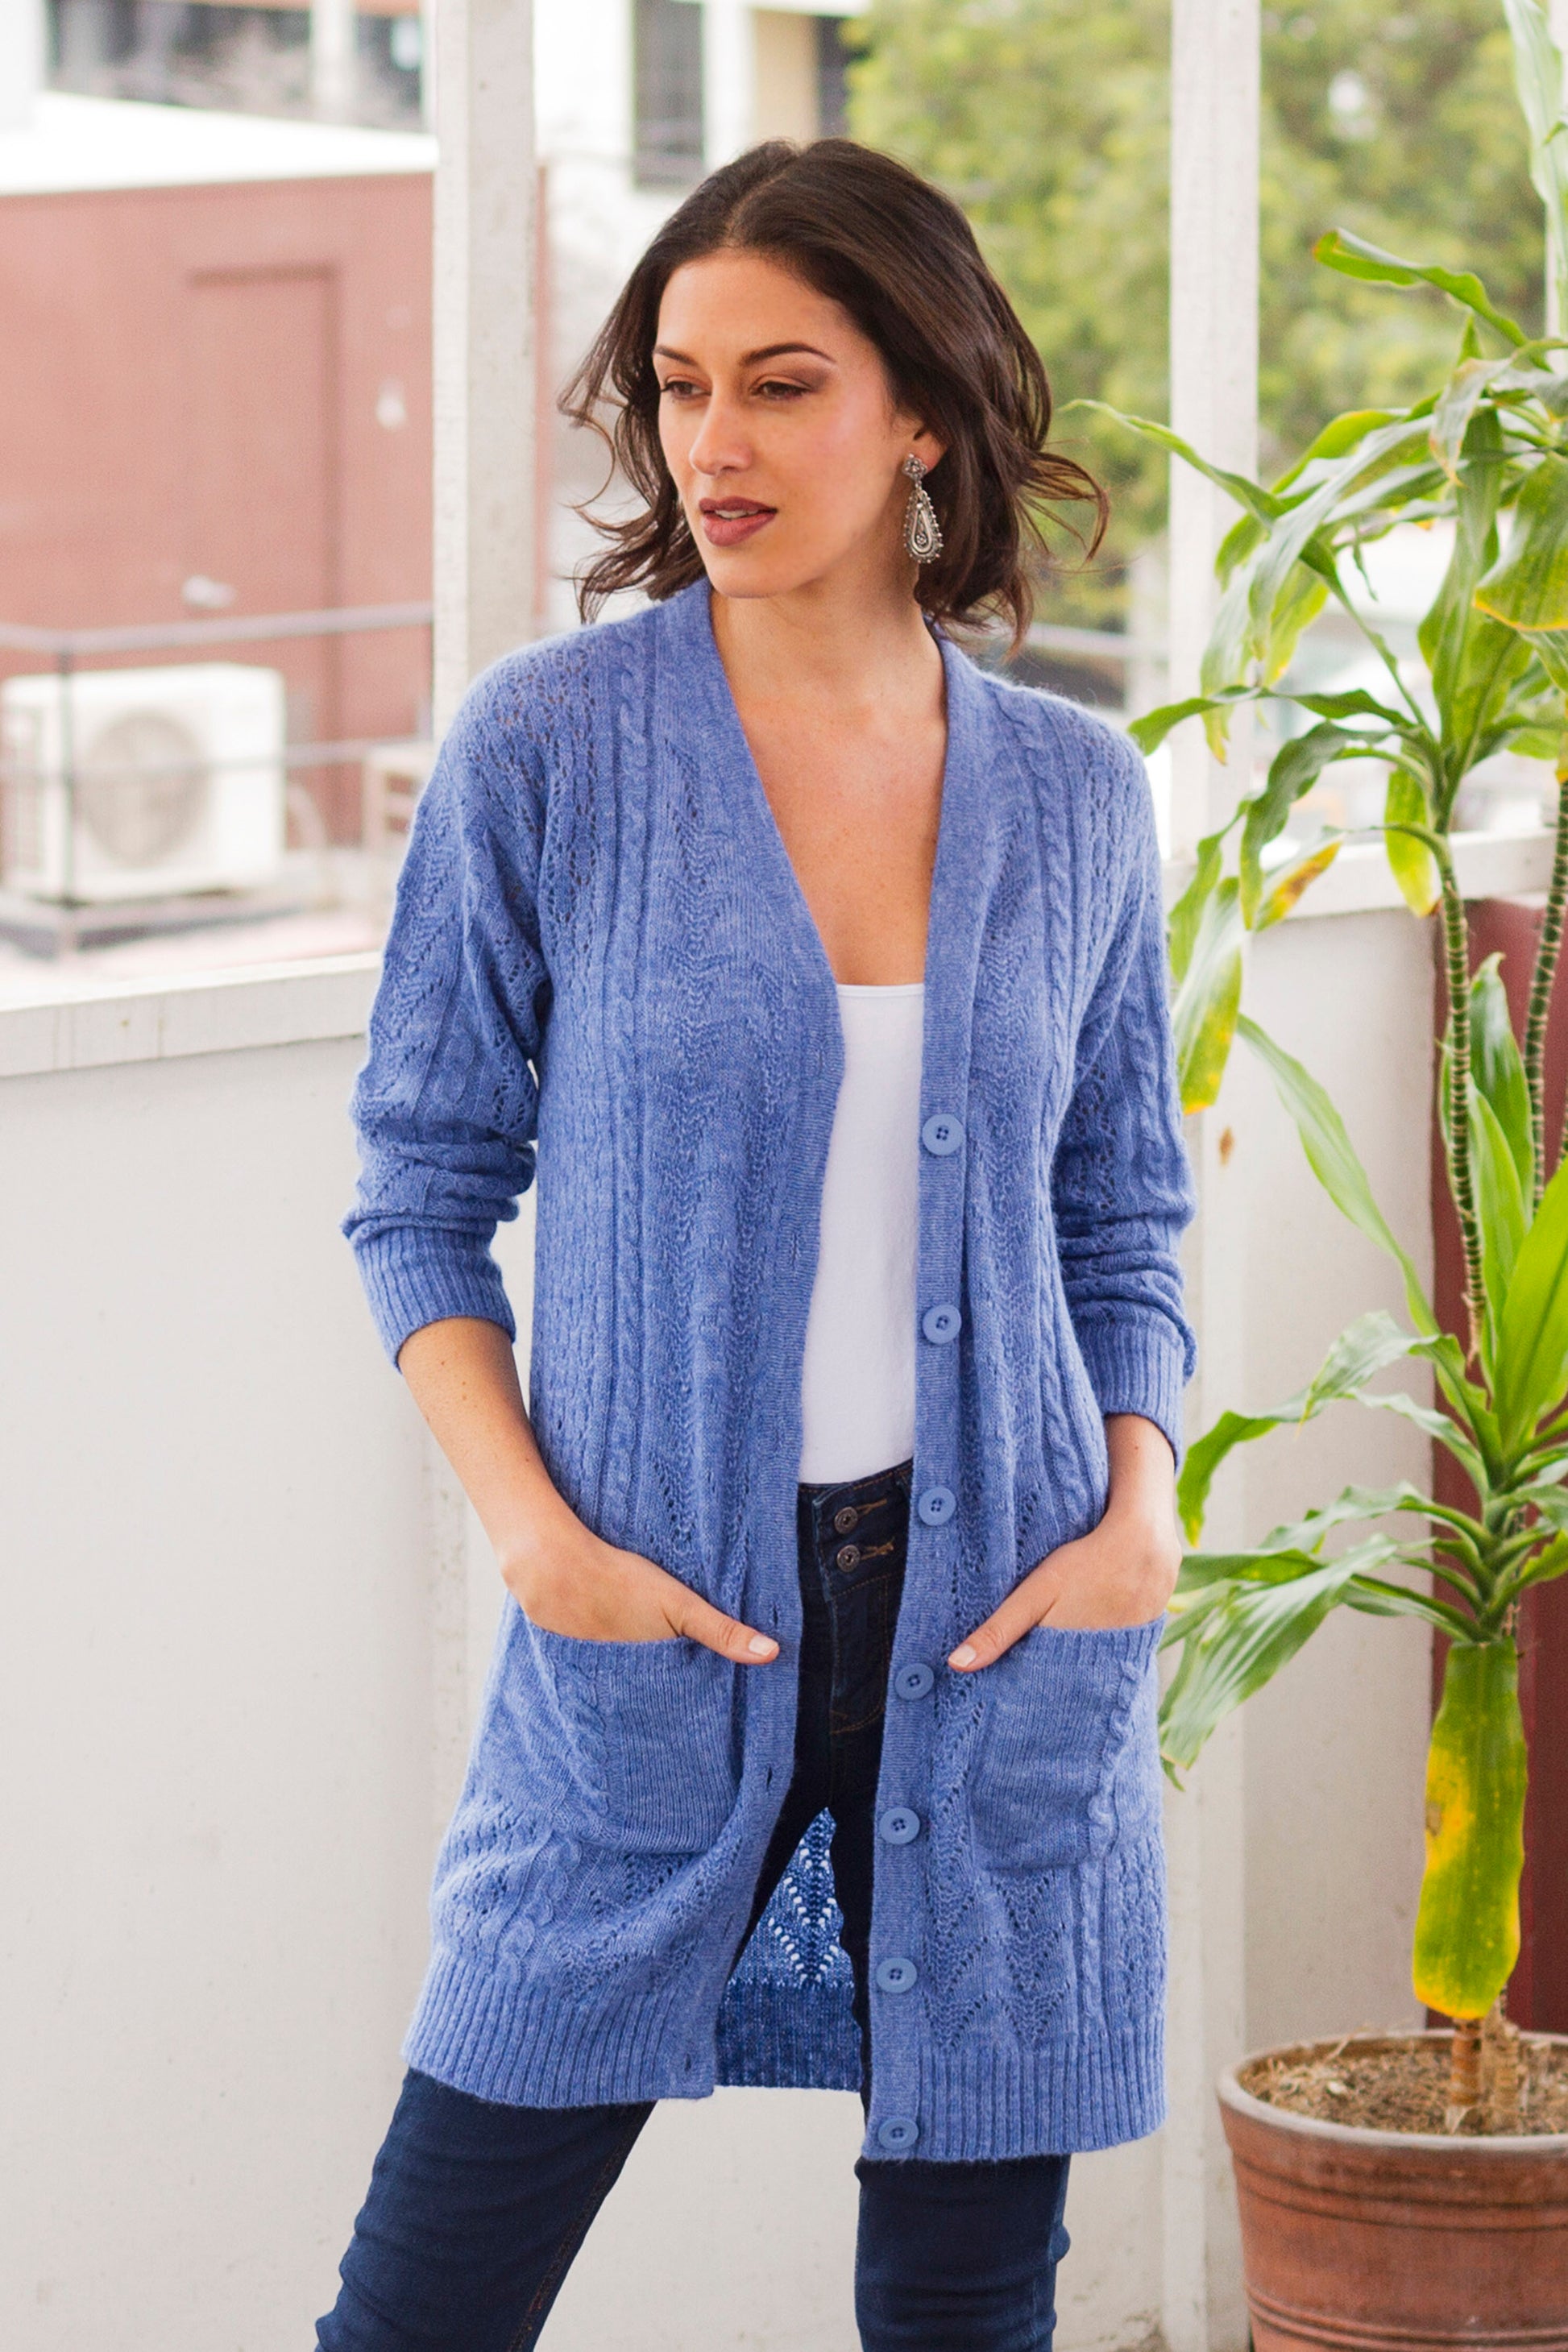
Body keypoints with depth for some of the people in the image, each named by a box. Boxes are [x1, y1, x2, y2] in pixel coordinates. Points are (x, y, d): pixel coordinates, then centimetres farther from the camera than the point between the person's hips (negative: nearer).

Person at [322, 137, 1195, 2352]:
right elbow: (421, 1188, 1)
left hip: (1002, 1623, 2)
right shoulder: (546, 748, -4)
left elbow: (1122, 1221, 12)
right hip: (654, 1623, -2)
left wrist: (1141, 1505, -5)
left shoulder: (1074, 794, 4)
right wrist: (530, 1524, -12)